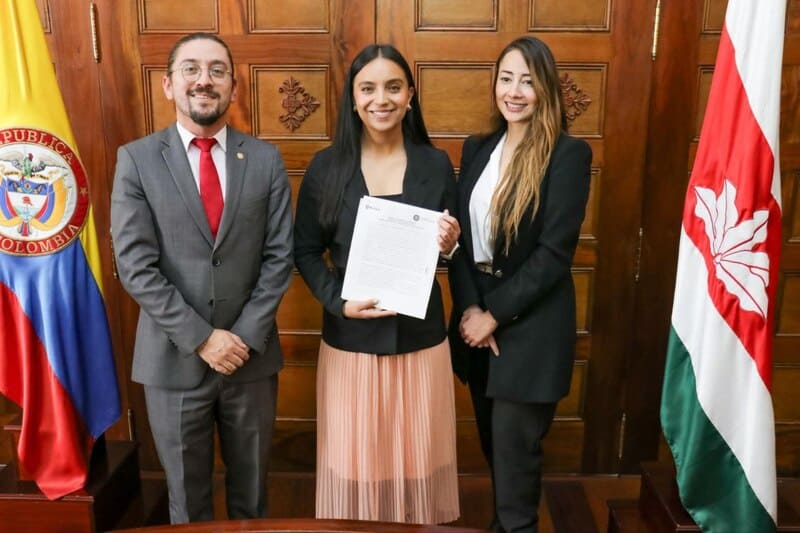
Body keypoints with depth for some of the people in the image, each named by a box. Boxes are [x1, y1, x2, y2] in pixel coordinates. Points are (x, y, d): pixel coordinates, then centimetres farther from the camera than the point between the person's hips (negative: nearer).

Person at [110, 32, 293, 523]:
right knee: (187, 494, 18)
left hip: (251, 354, 1)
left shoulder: (267, 160, 0)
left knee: (251, 490, 19)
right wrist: (201, 338, -15)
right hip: (173, 359, -1)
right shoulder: (137, 159, -4)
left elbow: (280, 257, -3)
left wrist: (245, 336, -12)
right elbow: (135, 266, -10)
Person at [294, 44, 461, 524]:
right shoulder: (326, 167, -3)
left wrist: (450, 246, -15)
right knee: (354, 460, 11)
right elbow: (305, 252, 2)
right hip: (350, 340, 0)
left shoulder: (436, 164, 0)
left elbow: (449, 246, 8)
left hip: (420, 339, 1)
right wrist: (339, 301, -13)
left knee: (418, 458, 14)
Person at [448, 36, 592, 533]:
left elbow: (555, 251, -15)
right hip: (477, 318, 5)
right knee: (494, 445, 18)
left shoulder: (570, 154, -10)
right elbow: (459, 235, 3)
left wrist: (495, 315, -14)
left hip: (532, 326, -5)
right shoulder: (477, 149, 7)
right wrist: (469, 308, -10)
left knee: (515, 451, 5)